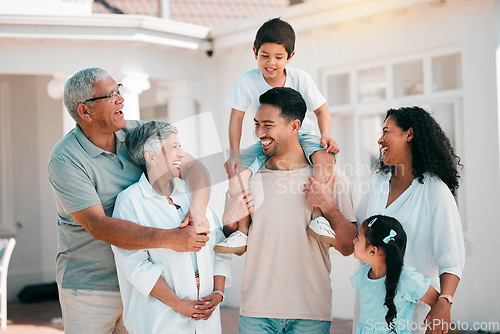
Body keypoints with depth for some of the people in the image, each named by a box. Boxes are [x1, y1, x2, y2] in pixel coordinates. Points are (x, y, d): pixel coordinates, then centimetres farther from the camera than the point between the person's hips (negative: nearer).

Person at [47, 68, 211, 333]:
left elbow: (192, 166, -3)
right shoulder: (64, 160, -16)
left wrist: (197, 207, -25)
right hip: (90, 287, -4)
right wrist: (168, 238, -31)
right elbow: (98, 226, -25)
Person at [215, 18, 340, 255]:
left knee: (325, 156, -32)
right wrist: (234, 153, -17)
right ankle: (243, 232, -15)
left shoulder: (300, 79, -13)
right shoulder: (248, 81, -13)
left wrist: (326, 137, -24)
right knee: (237, 170, -21)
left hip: (300, 136, -1)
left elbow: (321, 110, -5)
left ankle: (318, 218, -26)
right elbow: (236, 118, -8)